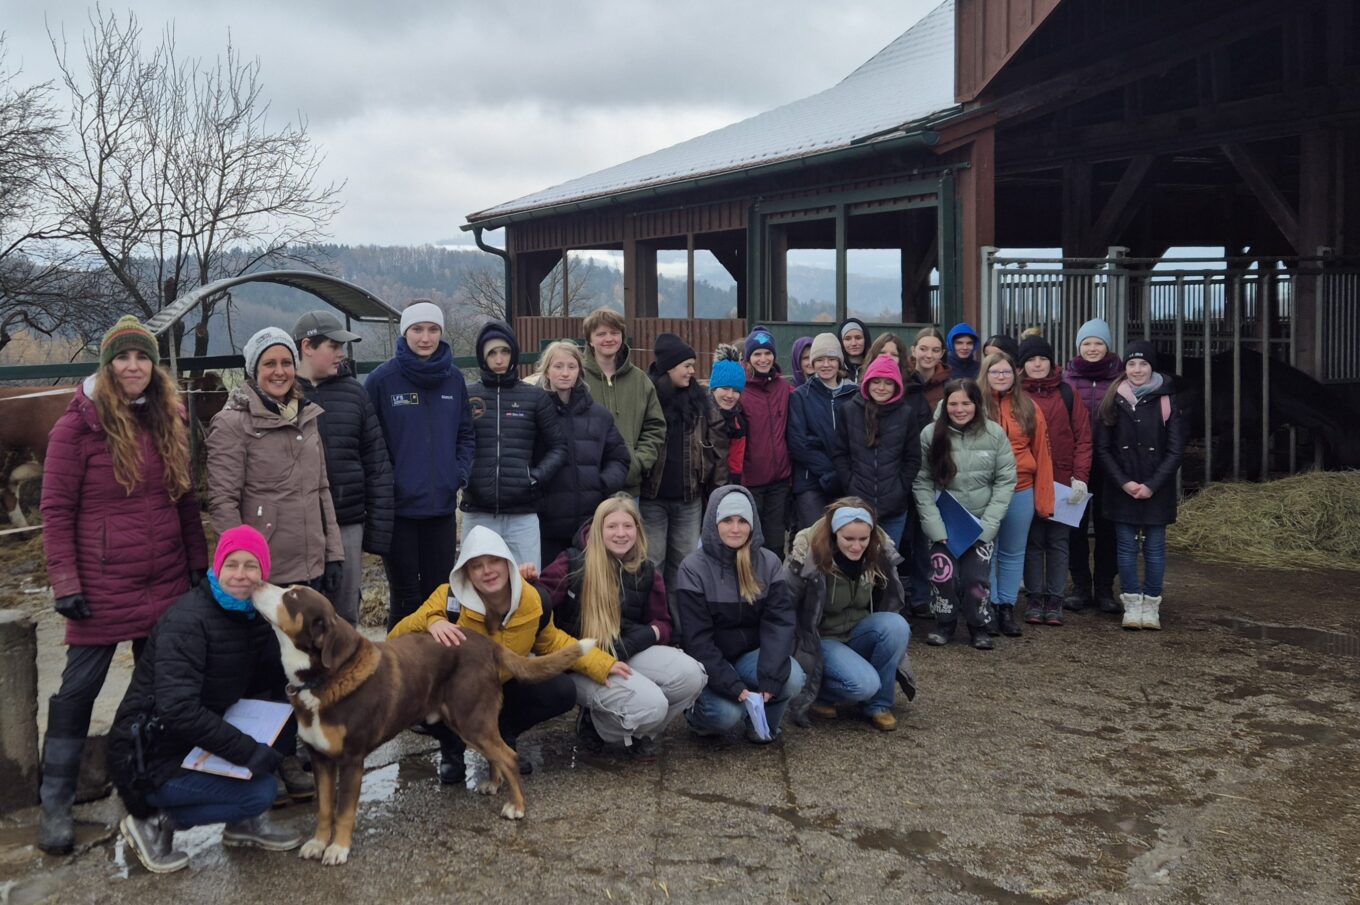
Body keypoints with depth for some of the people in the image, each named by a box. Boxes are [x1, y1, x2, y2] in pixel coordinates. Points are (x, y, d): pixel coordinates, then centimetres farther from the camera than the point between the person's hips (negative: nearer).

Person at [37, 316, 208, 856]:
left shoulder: (169, 421, 8)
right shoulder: (78, 426, -7)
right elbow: (56, 510, -7)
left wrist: (198, 562, 9)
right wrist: (65, 584, -11)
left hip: (166, 583, 5)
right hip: (102, 587, -5)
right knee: (79, 688, 2)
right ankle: (56, 803, 13)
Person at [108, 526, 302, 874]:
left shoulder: (254, 617, 2)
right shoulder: (188, 619, -23)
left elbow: (266, 687, 5)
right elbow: (178, 710, -31)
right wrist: (248, 751, -31)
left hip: (200, 742, 8)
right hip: (152, 758, -8)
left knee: (287, 719, -4)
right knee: (261, 792, -20)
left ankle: (245, 821, 7)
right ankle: (154, 822, -2)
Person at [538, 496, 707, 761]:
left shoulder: (647, 573, 7)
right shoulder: (572, 564, -7)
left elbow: (662, 623, 12)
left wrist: (646, 635, -9)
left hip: (630, 654, 5)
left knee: (691, 675, -22)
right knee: (650, 705, -30)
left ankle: (640, 732, 7)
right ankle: (595, 725, 5)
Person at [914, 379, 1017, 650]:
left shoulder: (994, 434, -6)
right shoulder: (931, 434, -7)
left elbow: (1006, 481, -4)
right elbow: (921, 483, -5)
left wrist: (987, 525, -10)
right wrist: (935, 525, -12)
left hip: (982, 522, 0)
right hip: (943, 522, 0)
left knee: (977, 577, -8)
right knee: (943, 573, -8)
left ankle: (980, 627, 17)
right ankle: (944, 624, 18)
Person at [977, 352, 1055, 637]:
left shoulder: (1029, 408, 4)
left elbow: (1042, 454, 4)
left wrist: (1043, 497, 0)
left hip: (1021, 491, 2)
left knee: (1013, 553, 9)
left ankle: (1007, 608, 19)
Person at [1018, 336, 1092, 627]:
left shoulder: (1067, 394, 2)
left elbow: (1083, 438, -1)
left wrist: (1080, 477, -9)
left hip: (1063, 480, 0)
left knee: (1058, 541, 5)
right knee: (1033, 541, 5)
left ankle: (1054, 600, 11)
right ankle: (1035, 599, 12)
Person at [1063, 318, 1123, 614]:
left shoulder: (1120, 377, 2)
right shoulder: (1067, 377, 3)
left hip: (1109, 464, 0)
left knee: (1107, 525, 5)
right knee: (1076, 525, 6)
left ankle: (1105, 589, 15)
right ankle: (1080, 587, 16)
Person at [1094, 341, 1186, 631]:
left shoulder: (1167, 402, 0)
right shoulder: (1114, 401, 2)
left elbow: (1175, 450, -2)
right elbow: (1102, 448, 2)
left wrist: (1152, 485, -10)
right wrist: (1124, 482, -9)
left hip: (1157, 490, -1)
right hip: (1121, 488, 1)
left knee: (1154, 548, 4)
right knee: (1127, 547, 3)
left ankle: (1152, 605, 12)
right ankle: (1132, 604, 11)